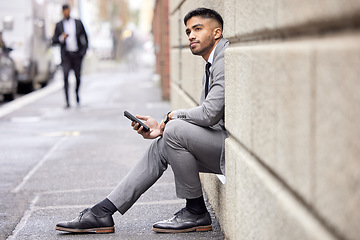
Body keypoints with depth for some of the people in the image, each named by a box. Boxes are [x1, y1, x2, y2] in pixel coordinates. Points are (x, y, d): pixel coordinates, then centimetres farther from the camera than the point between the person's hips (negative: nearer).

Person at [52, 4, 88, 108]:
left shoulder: (78, 23, 7)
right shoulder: (59, 25, 5)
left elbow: (85, 38, 13)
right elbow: (54, 41, 5)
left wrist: (84, 51, 2)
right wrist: (61, 38, -14)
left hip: (77, 54, 1)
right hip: (66, 54, -1)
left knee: (77, 77, 6)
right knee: (65, 76, -16)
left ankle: (77, 92, 38)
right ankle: (67, 101, -17)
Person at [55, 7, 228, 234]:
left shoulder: (226, 58, -14)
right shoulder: (212, 65, 20)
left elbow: (210, 113, -23)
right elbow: (204, 119, 18)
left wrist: (173, 116, -4)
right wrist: (162, 127, 4)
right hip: (221, 142, 10)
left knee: (175, 130, -23)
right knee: (160, 147, 7)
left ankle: (196, 212, -7)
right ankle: (101, 214, 8)